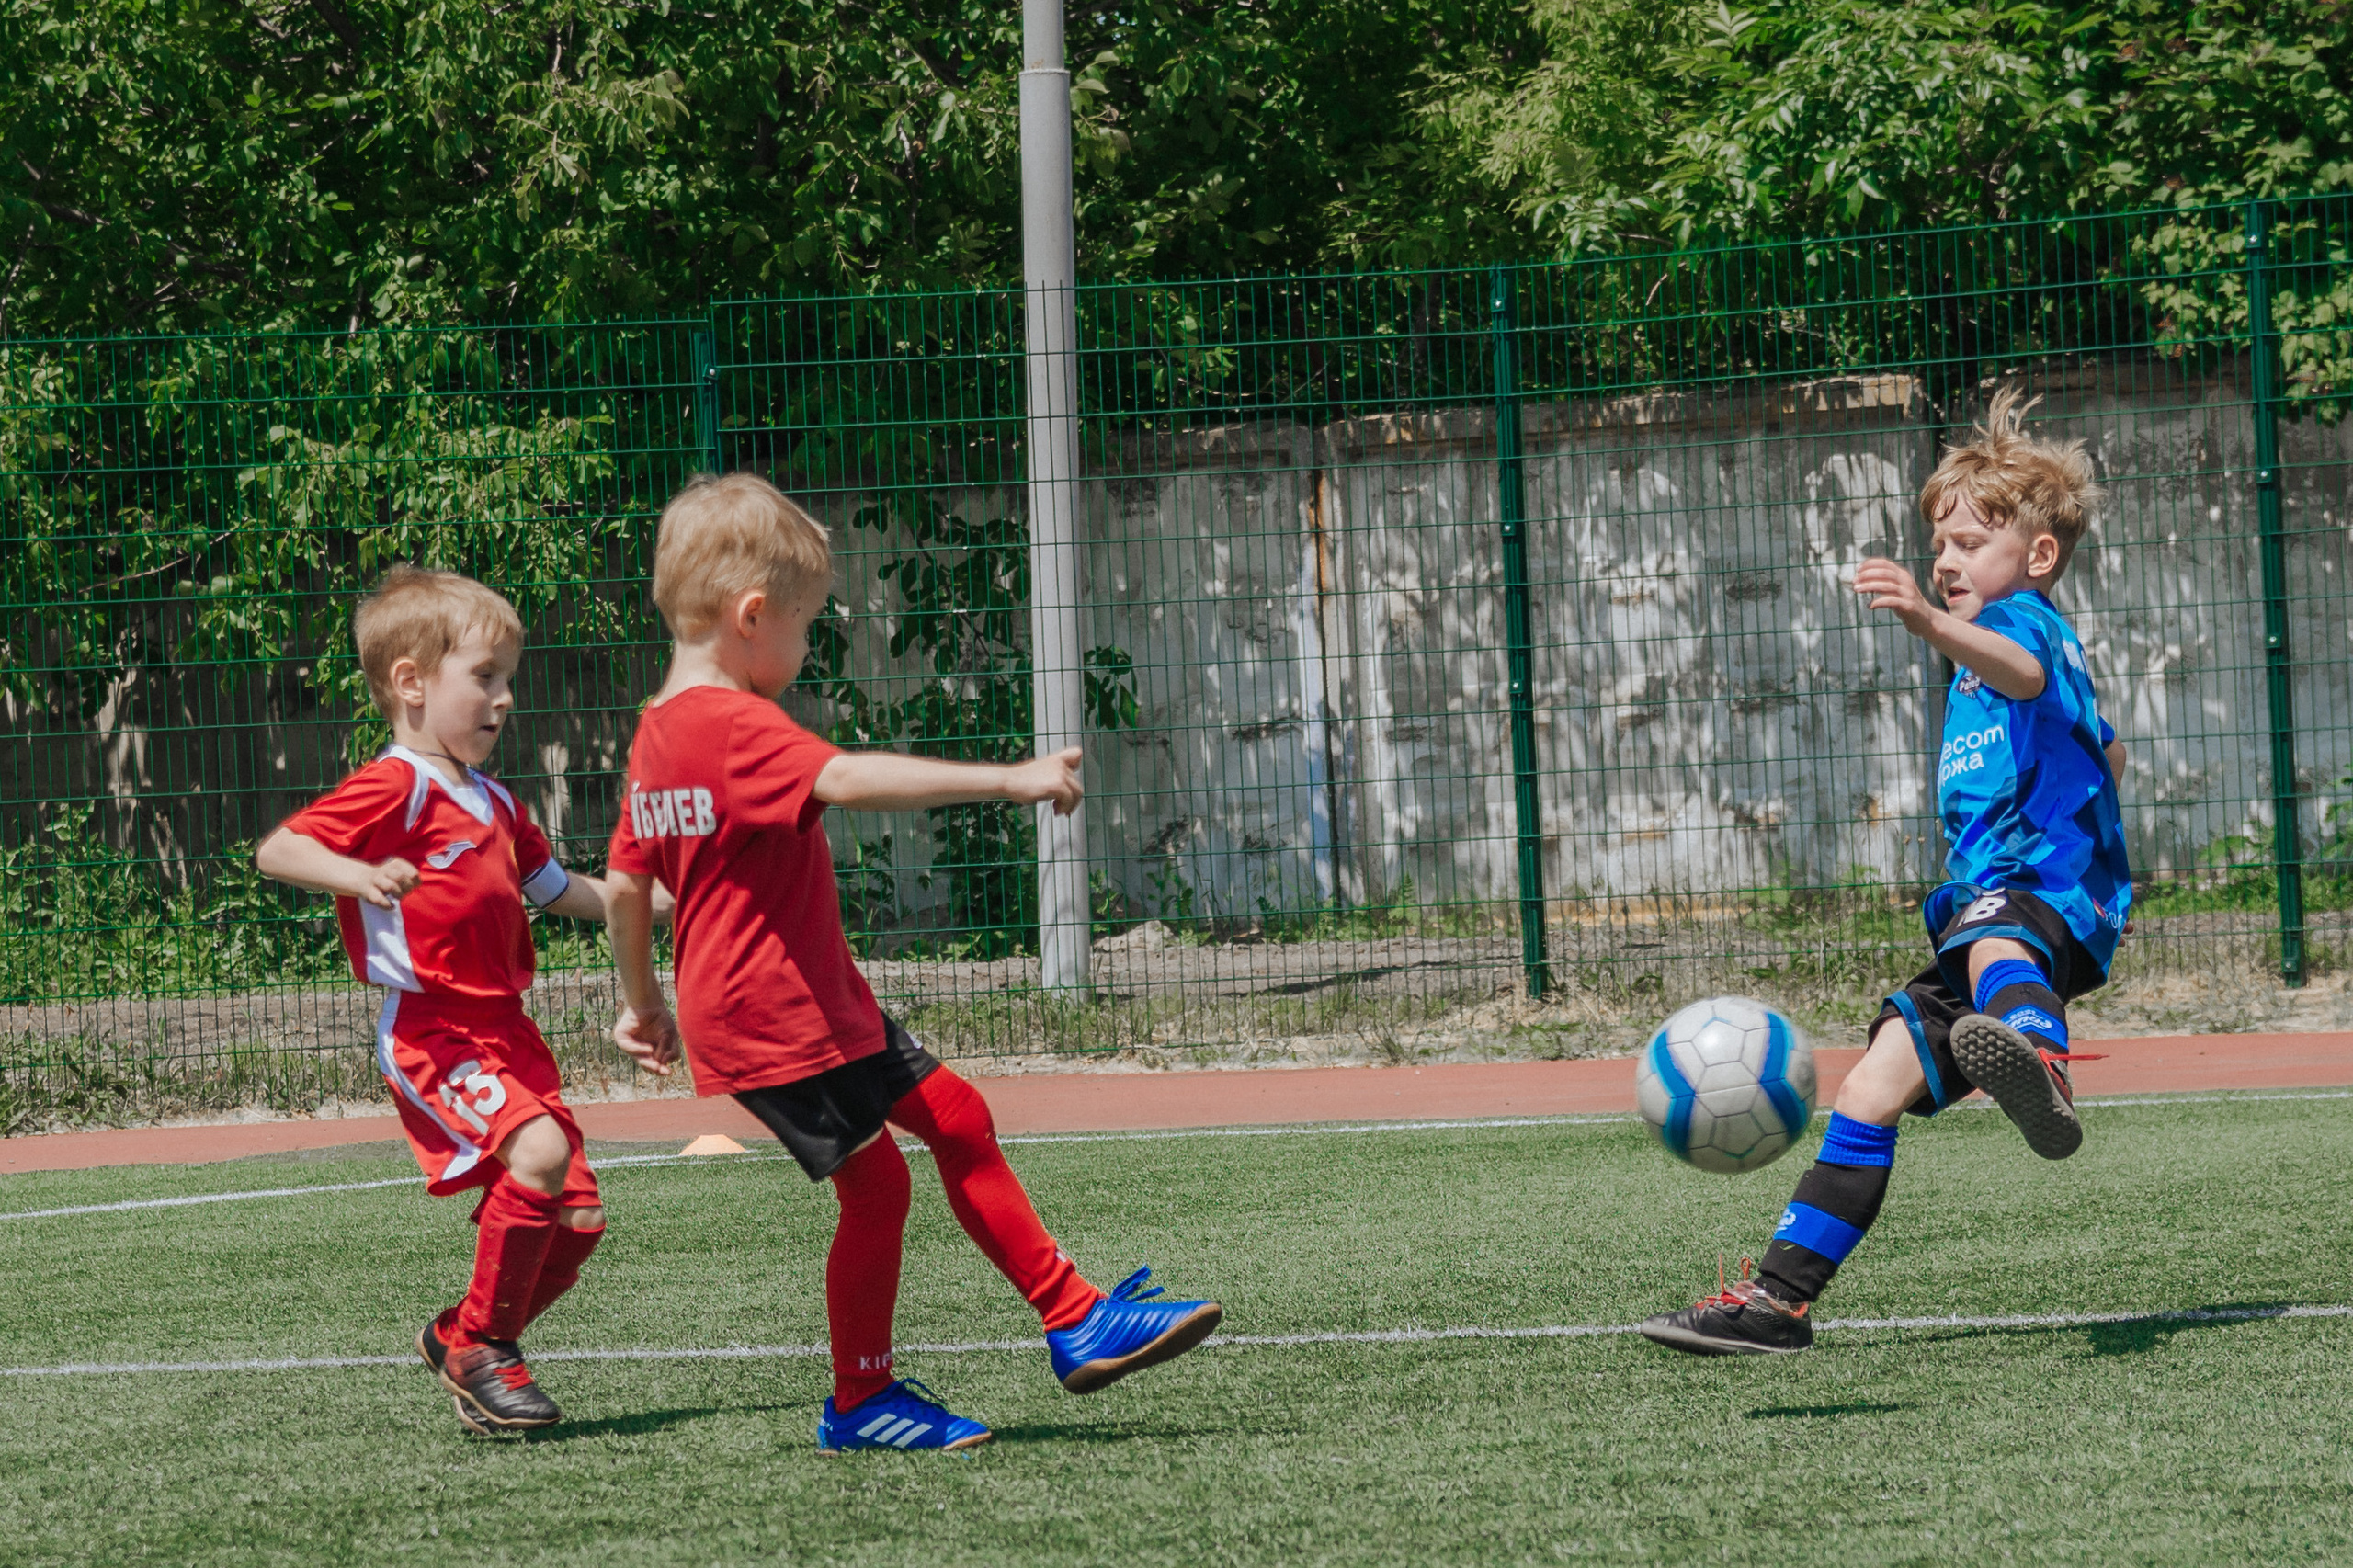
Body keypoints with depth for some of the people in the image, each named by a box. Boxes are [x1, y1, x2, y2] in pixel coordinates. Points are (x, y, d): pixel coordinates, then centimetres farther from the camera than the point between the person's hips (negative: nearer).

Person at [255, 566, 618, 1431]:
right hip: (430, 1035, -9)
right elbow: (276, 850, -19)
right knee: (538, 1151, -29)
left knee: (578, 1215, 2)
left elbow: (556, 888, 34)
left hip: (505, 1034, 9)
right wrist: (356, 875, -37)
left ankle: (458, 1336, 24)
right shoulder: (395, 788, -10)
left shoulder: (493, 802, 19)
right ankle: (479, 1348, -14)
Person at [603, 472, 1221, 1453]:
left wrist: (641, 1004, 29)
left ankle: (1075, 1321, 16)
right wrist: (1006, 780, -38)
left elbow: (626, 882, 18)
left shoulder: (660, 732, 10)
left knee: (952, 1116, 12)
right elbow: (847, 781, -37)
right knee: (874, 1181, -3)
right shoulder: (736, 728, -21)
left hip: (819, 1002, 11)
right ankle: (862, 1400, 10)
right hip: (775, 1020, -11)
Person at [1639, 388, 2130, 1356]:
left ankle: (2038, 1068, -80)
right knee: (1871, 1090, 6)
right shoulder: (1979, 664, 28)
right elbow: (2107, 750, 45)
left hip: (2053, 897, -10)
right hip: (1985, 907, 10)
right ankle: (1781, 1296, 9)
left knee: (1993, 935, -45)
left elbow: (2023, 669, -34)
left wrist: (1933, 624, -54)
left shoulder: (2029, 618, -4)